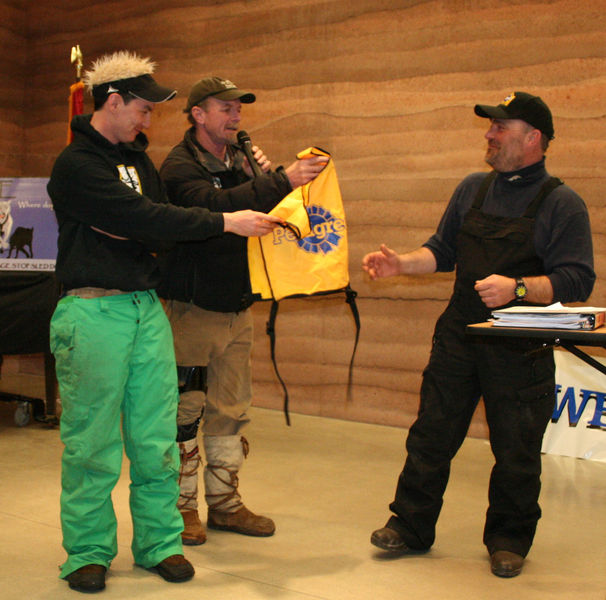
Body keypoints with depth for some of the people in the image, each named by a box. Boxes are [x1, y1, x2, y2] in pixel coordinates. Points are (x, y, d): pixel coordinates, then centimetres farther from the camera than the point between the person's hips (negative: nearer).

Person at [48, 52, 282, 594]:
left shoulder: (137, 158, 17)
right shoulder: (75, 165, -9)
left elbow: (164, 217, 13)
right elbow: (146, 220, -18)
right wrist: (226, 222, -17)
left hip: (146, 306, 7)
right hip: (94, 311, -6)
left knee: (156, 438, 7)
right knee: (92, 441, 1)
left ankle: (160, 542, 18)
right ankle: (88, 552, 15)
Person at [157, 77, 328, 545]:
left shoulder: (239, 161, 12)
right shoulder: (180, 167, -10)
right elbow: (216, 206, -29)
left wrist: (262, 176, -4)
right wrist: (281, 181, -32)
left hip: (238, 305, 7)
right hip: (193, 307, -7)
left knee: (232, 410, 12)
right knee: (185, 411, 0)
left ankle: (225, 502, 24)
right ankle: (182, 506, 12)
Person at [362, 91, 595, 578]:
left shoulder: (562, 204, -5)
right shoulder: (473, 189, 11)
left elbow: (577, 281, -13)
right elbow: (444, 249, 19)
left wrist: (517, 288, -26)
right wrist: (401, 263, 2)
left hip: (520, 352, -4)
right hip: (458, 337, 4)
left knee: (516, 453, 6)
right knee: (431, 435, 8)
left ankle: (509, 541, 24)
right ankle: (411, 526, 21)